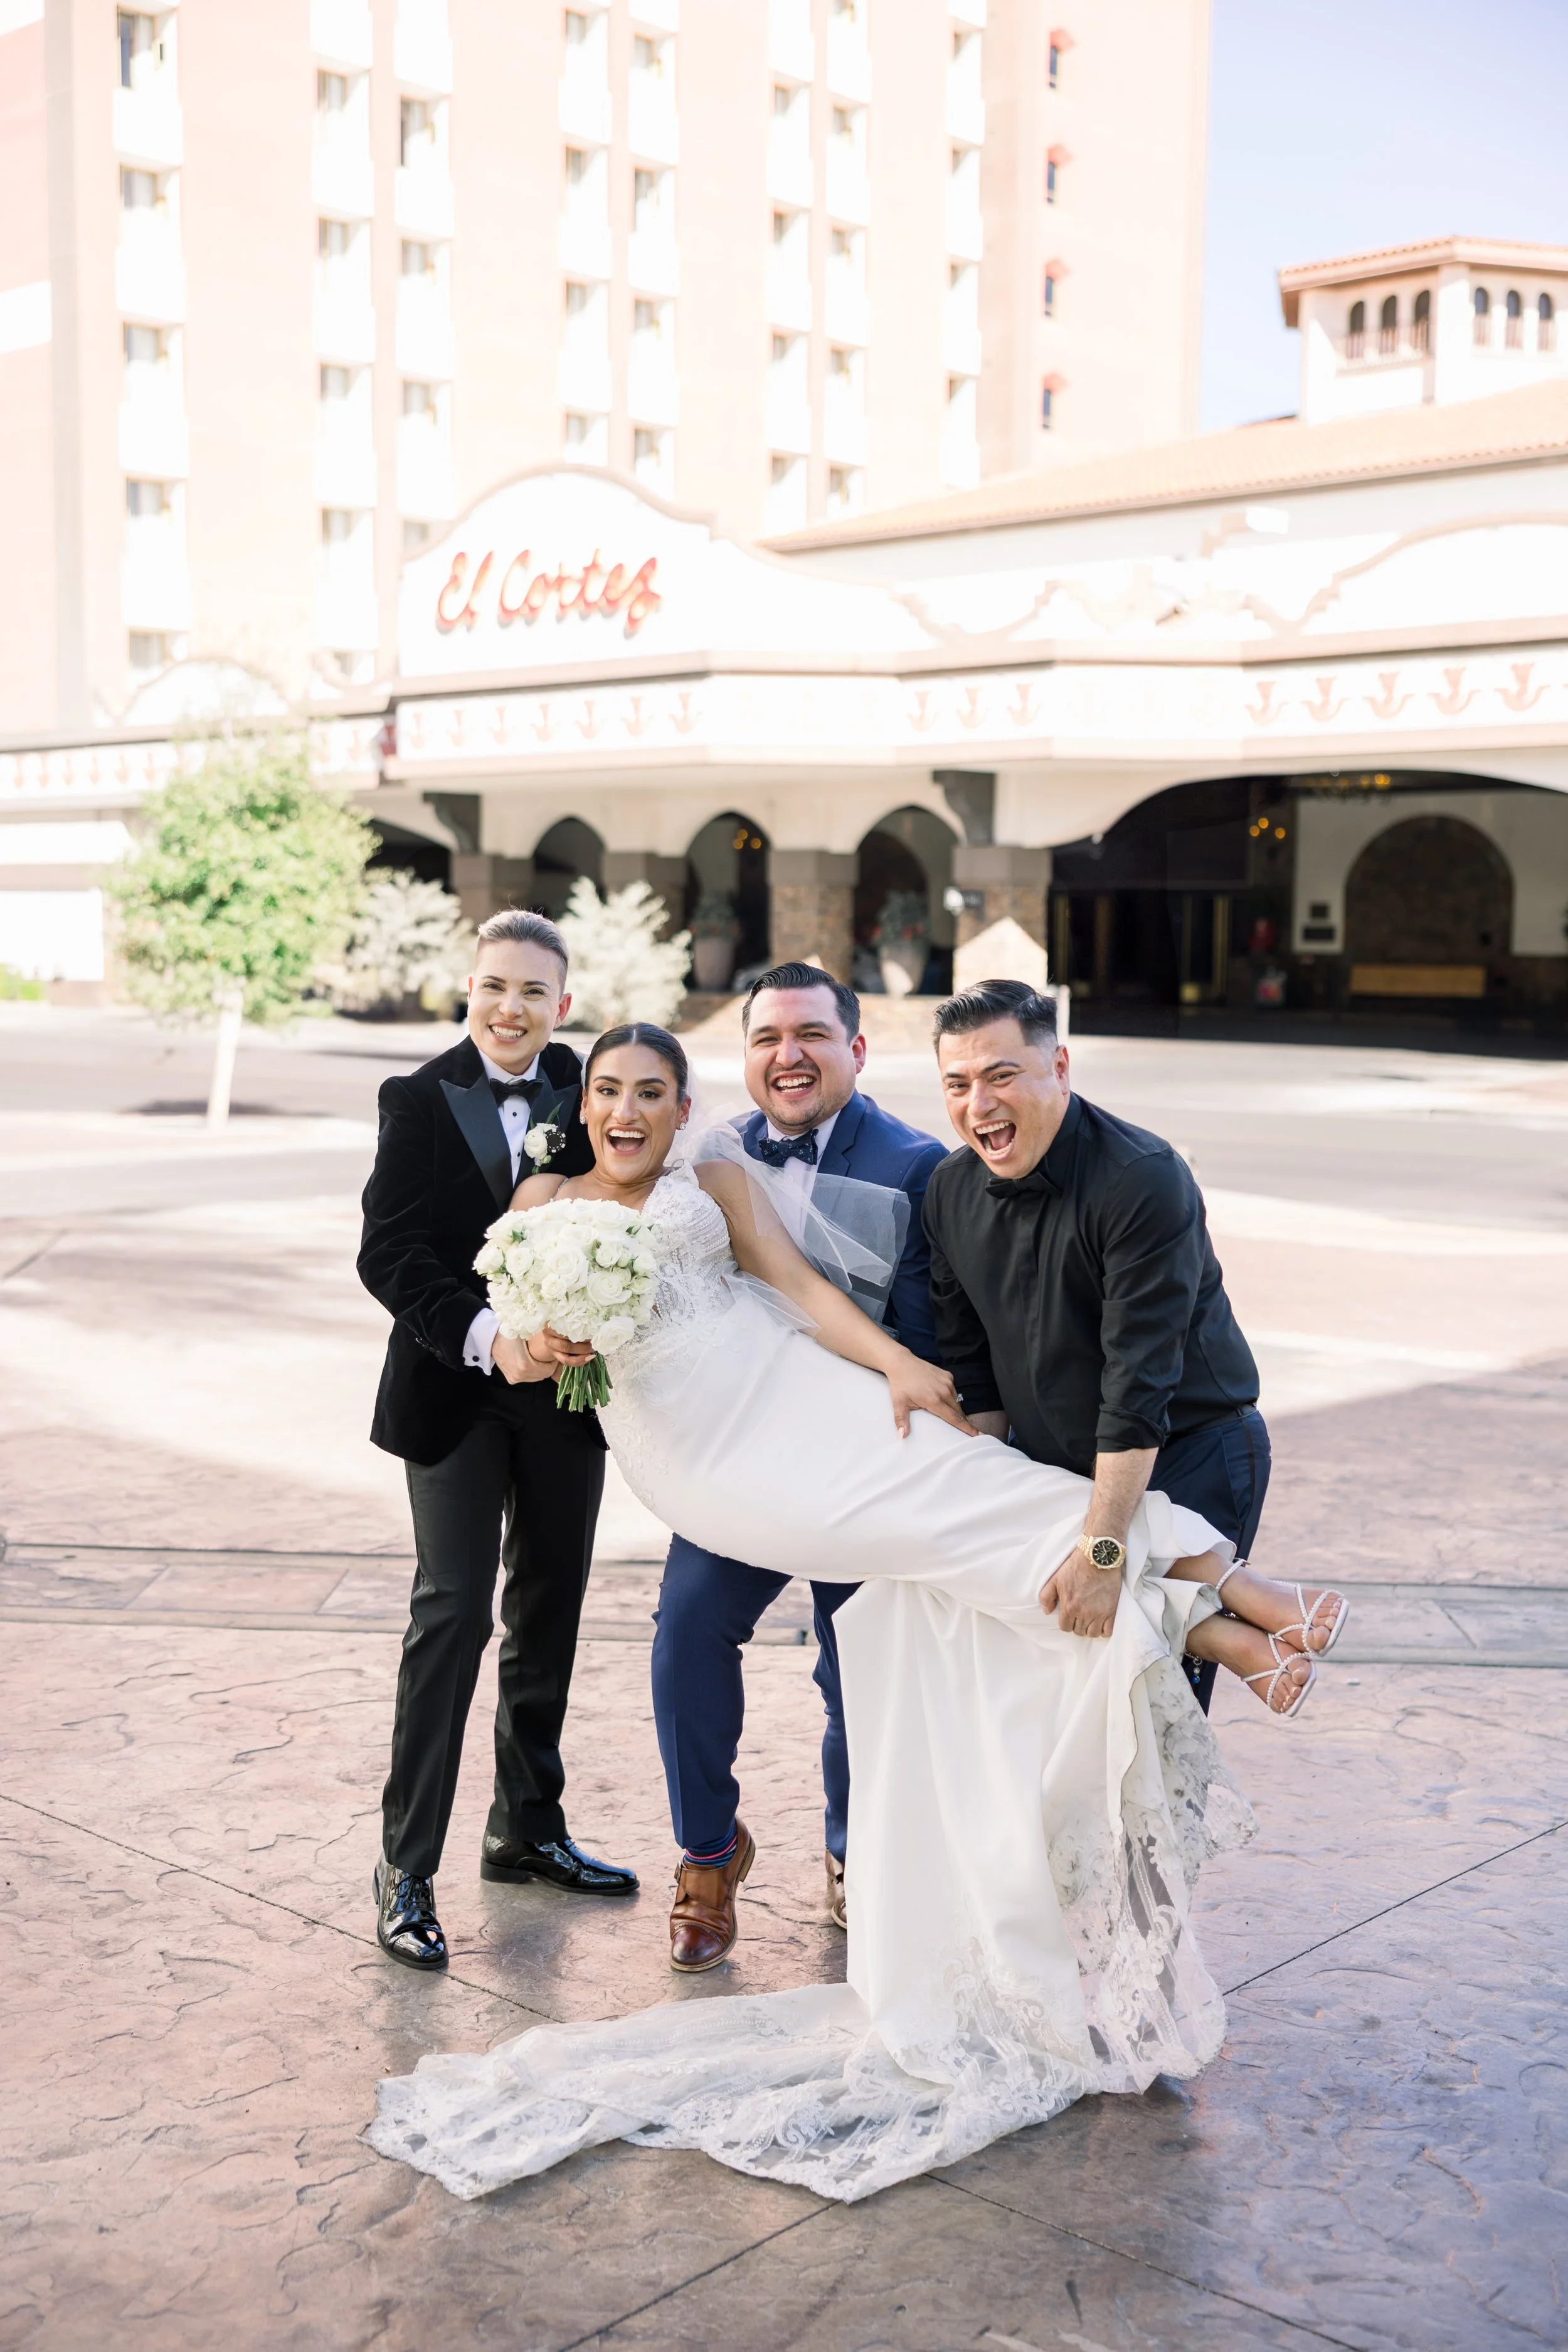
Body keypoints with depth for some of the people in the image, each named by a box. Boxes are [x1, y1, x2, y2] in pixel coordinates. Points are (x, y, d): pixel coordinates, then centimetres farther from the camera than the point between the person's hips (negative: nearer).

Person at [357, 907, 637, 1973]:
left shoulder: (588, 1096, 2)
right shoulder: (421, 1101, -4)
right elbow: (391, 1255, -11)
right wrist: (486, 1336, -25)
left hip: (565, 1390, 4)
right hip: (456, 1393, -4)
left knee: (551, 1613, 13)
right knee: (454, 1610, -9)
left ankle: (528, 1827, 30)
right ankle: (408, 1865, 0)